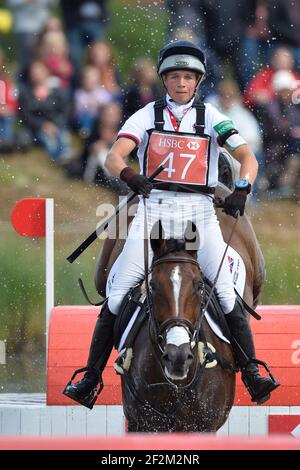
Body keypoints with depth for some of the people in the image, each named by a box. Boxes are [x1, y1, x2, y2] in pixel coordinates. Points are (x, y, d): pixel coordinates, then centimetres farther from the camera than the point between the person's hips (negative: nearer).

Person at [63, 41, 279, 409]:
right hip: (154, 209, 0)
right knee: (117, 295, -9)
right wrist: (128, 175, -28)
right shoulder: (148, 115, 8)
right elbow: (114, 156, -5)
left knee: (228, 295, -13)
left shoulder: (211, 118, 7)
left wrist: (241, 189, -23)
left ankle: (252, 376, -10)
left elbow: (247, 157, -2)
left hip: (199, 212, 0)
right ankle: (91, 379, -6)